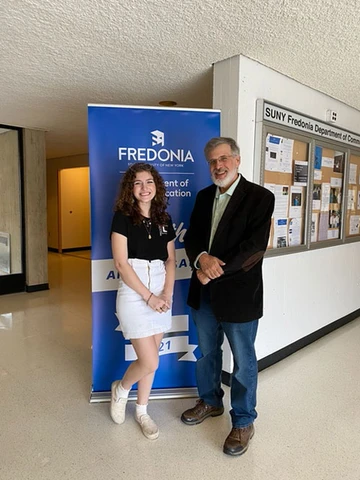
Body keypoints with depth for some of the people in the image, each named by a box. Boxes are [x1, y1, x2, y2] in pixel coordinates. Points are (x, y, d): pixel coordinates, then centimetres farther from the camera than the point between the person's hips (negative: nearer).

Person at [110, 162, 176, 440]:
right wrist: (148, 296, -15)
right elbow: (121, 263, -12)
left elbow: (170, 260, 8)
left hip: (161, 295, 5)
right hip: (134, 294, -4)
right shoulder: (122, 217, -6)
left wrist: (167, 294, -7)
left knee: (149, 358, 12)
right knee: (150, 362, -5)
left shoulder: (164, 219, 8)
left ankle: (142, 411, 32)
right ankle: (120, 389, 26)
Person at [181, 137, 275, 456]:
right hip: (204, 291, 6)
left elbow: (255, 248, -18)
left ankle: (243, 422, 32)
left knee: (243, 361, 11)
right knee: (207, 352, 21)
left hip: (238, 294, -5)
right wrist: (201, 258, -16)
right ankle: (210, 402, 45)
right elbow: (191, 237, 5)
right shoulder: (204, 196, 8)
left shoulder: (260, 197, -10)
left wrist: (215, 271, -20)